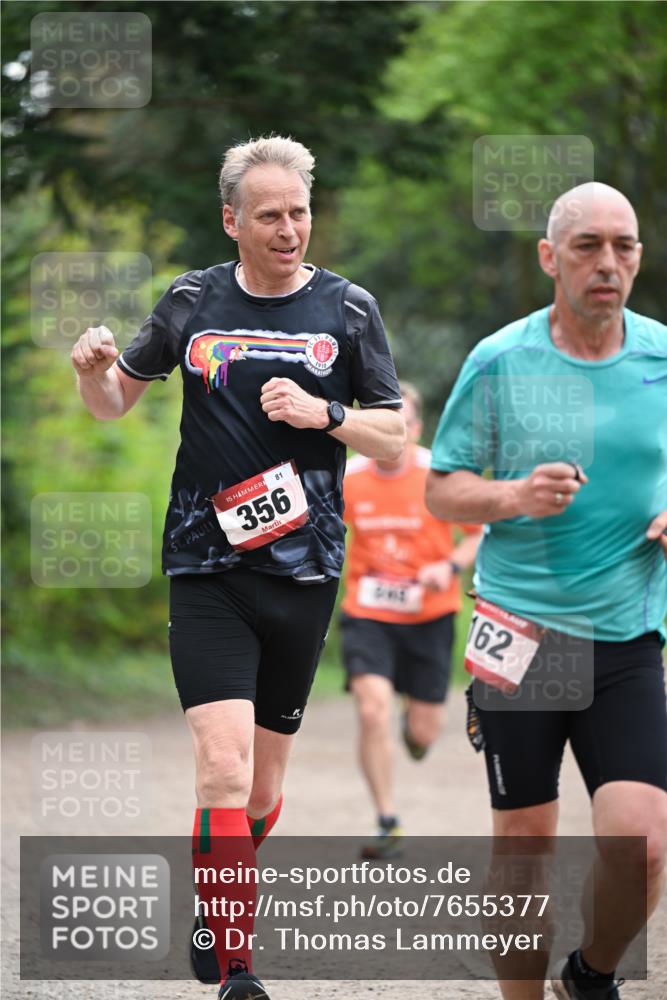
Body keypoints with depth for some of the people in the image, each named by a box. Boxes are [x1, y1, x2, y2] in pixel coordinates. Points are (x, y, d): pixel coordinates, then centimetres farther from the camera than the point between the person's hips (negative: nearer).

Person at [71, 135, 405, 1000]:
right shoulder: (192, 302, 5)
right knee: (224, 769, -16)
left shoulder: (348, 309, 4)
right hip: (206, 571, -1)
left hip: (305, 573, 1)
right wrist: (94, 369, -7)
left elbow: (394, 439, 5)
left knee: (263, 789, 10)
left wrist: (324, 413, -14)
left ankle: (216, 907, 38)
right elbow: (114, 402, 16)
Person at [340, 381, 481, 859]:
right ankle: (388, 825, -9)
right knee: (373, 710, -19)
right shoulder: (348, 479, -6)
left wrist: (452, 566, -20)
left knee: (425, 731, 4)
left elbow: (482, 532, -3)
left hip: (429, 616, 0)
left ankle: (415, 724, 45)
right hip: (367, 615, 0)